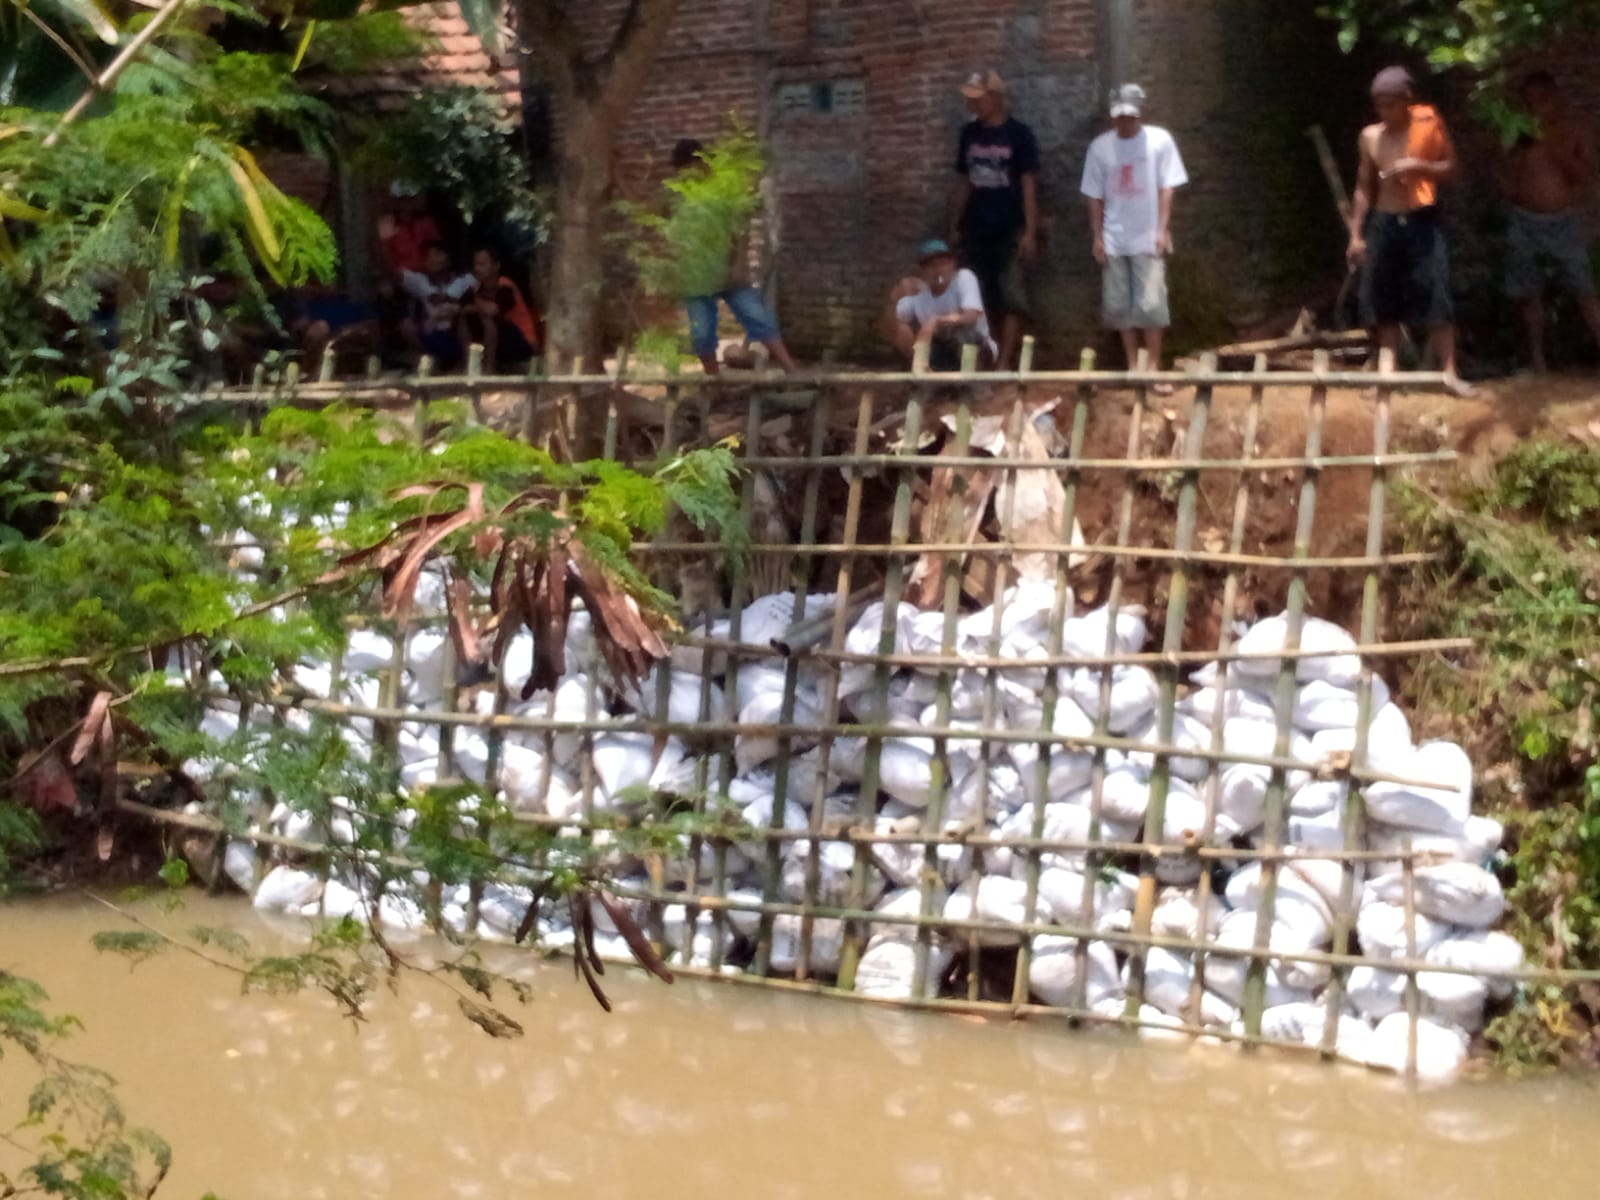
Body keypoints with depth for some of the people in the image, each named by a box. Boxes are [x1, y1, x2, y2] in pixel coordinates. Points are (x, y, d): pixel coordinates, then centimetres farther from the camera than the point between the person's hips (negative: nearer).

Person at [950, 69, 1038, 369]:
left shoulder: (1018, 134, -5)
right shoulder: (969, 134, 8)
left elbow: (1029, 184, -6)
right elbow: (964, 182, 14)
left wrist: (1030, 231, -11)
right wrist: (954, 225, 9)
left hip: (1010, 231, -5)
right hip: (975, 231, 5)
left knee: (1011, 300, -5)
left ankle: (1004, 364, -5)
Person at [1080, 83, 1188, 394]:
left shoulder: (1159, 140, -5)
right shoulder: (1100, 147, 1)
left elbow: (1166, 188, -4)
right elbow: (1095, 196, 5)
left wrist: (1163, 230, -9)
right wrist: (1097, 236, 2)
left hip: (1147, 238, -3)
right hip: (1114, 239, 3)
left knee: (1150, 304, -7)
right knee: (1120, 305, 6)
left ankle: (1154, 368, 0)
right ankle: (1132, 366, 17)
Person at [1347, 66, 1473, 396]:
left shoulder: (1428, 126, -3)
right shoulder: (1370, 136, 6)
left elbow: (1450, 170, -1)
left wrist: (1418, 166, -19)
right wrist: (1356, 235, 8)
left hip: (1422, 222, -3)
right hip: (1384, 223, 3)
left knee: (1435, 298, -8)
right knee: (1386, 302, 4)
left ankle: (1449, 372, -6)